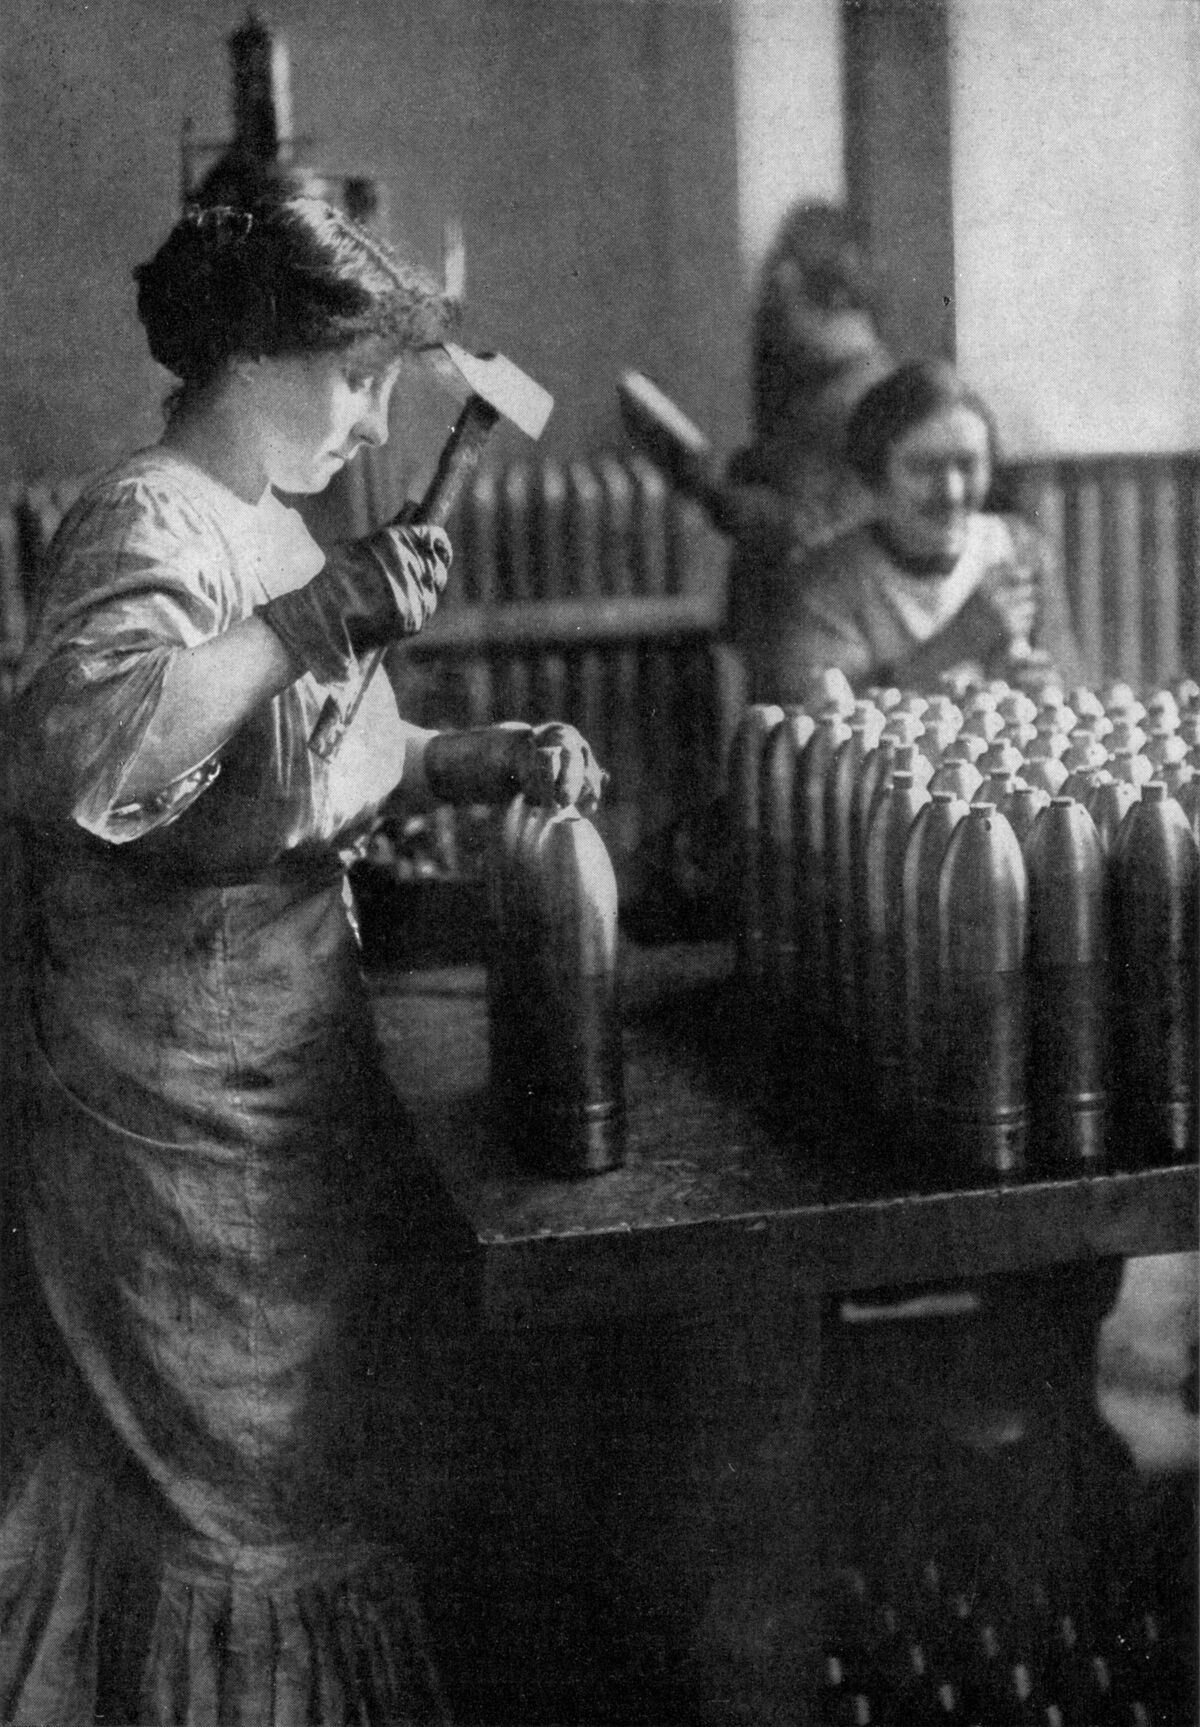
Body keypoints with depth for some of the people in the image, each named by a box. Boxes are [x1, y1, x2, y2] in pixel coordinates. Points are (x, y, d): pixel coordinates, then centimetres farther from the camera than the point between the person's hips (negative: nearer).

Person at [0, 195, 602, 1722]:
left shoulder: (265, 525, 13)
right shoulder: (146, 526, -17)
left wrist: (484, 761, 5)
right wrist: (311, 619, -36)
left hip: (290, 1069, 9)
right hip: (188, 1117, -9)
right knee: (260, 1497, 6)